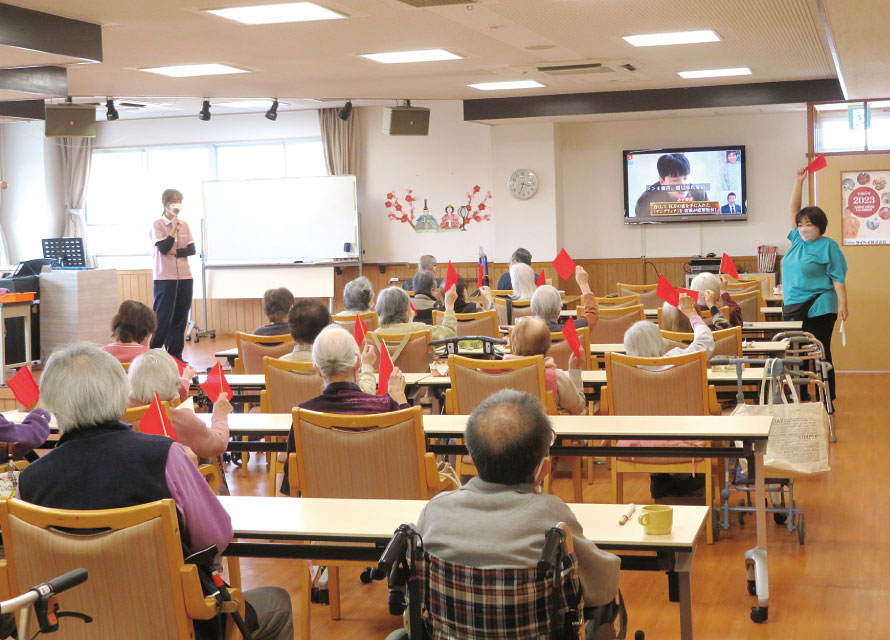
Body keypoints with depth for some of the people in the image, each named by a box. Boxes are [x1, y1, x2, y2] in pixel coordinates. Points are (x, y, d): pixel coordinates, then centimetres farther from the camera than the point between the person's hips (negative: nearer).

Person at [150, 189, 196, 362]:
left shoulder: (184, 224, 11)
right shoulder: (157, 224, -3)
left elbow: (192, 249, 3)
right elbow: (164, 248, -14)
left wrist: (174, 252, -11)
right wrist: (174, 228, -12)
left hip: (184, 276, 5)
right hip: (165, 277, -5)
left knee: (181, 317, 7)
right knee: (163, 317, -7)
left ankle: (176, 354, 14)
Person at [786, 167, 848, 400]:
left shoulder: (828, 246, -6)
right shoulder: (798, 239, 10)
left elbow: (838, 278, -10)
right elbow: (794, 209, 12)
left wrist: (842, 304, -17)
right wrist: (799, 181, 6)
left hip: (818, 309, -6)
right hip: (794, 307, 7)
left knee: (820, 353, -1)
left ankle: (827, 397, 6)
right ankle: (799, 395, 19)